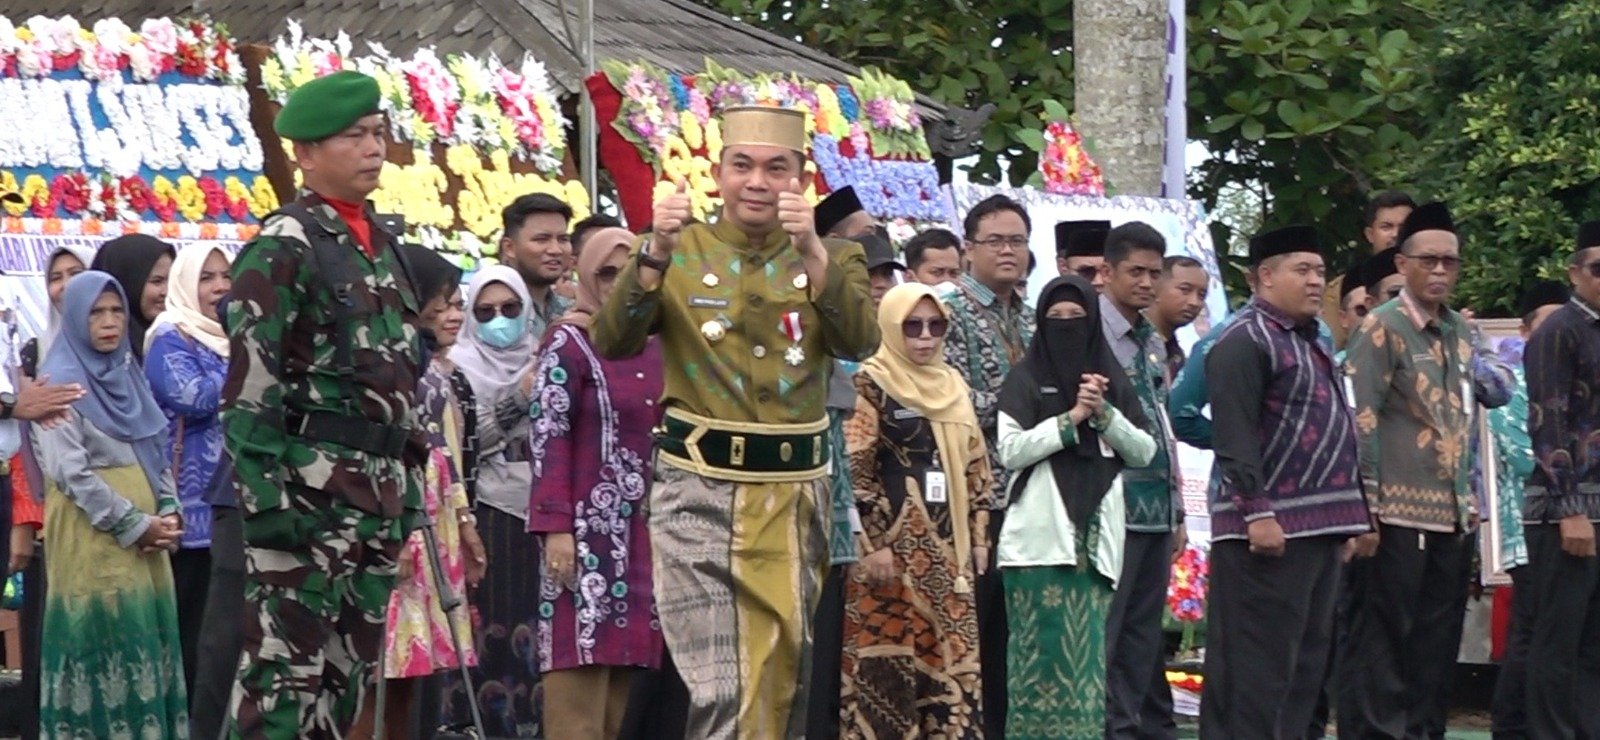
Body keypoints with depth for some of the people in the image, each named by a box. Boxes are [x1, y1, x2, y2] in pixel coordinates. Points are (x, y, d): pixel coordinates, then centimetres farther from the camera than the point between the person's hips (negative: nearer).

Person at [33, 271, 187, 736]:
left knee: (147, 641, 5)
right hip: (92, 534, -7)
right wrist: (135, 524, -14)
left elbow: (156, 452, 18)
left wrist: (169, 511, 0)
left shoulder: (128, 375, 15)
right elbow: (69, 472, -14)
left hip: (145, 534, 7)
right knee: (106, 644, -8)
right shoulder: (61, 381, -7)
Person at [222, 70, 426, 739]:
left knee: (350, 675, 10)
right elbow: (249, 388, -13)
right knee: (286, 669, -11)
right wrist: (267, 500, -20)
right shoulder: (283, 248, -7)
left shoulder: (380, 245, 18)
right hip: (308, 487, -8)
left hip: (377, 494, 8)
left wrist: (410, 483, 19)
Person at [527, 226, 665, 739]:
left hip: (642, 531, 6)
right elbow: (549, 436, -8)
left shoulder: (654, 347, 16)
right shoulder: (569, 342, -1)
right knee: (581, 660, -11)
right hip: (588, 527, -6)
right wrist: (556, 527, -17)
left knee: (621, 662, 3)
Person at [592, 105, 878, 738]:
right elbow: (612, 343, -10)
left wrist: (811, 252, -24)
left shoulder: (833, 259, 8)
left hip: (795, 494, 3)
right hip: (698, 492, -3)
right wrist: (655, 254, -23)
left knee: (783, 677, 10)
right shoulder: (682, 252, 3)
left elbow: (860, 342, -12)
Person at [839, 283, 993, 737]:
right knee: (888, 658, -6)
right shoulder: (870, 385, -6)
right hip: (893, 542, -7)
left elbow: (975, 467, 20)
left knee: (952, 657, 3)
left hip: (946, 546, 7)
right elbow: (854, 470, -12)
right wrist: (873, 543, -17)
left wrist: (978, 535, 14)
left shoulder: (952, 385, 15)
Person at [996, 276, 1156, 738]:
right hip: (1041, 538, -4)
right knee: (1046, 649, -7)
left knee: (1088, 650, 2)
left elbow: (1144, 451, 10)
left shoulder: (1111, 379, 16)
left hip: (1096, 537, 4)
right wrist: (1071, 418, -10)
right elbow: (1011, 450, -8)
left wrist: (1104, 414, -5)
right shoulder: (1026, 380, 4)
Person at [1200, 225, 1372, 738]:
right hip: (1270, 529, -10)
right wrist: (1256, 513, -24)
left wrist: (1342, 521, 23)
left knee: (1307, 659, 12)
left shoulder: (1308, 343, 20)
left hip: (1318, 529, 10)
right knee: (1258, 661, -8)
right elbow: (1234, 437, -18)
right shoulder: (1245, 342, -10)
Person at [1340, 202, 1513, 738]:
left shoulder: (1460, 330, 13)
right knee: (1381, 641, -2)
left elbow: (1502, 391, 17)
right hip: (1398, 514, -7)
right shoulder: (1382, 328, -7)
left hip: (1454, 513, 7)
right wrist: (1364, 509, -16)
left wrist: (1469, 354, 0)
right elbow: (1360, 422, -12)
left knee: (1437, 644, 10)